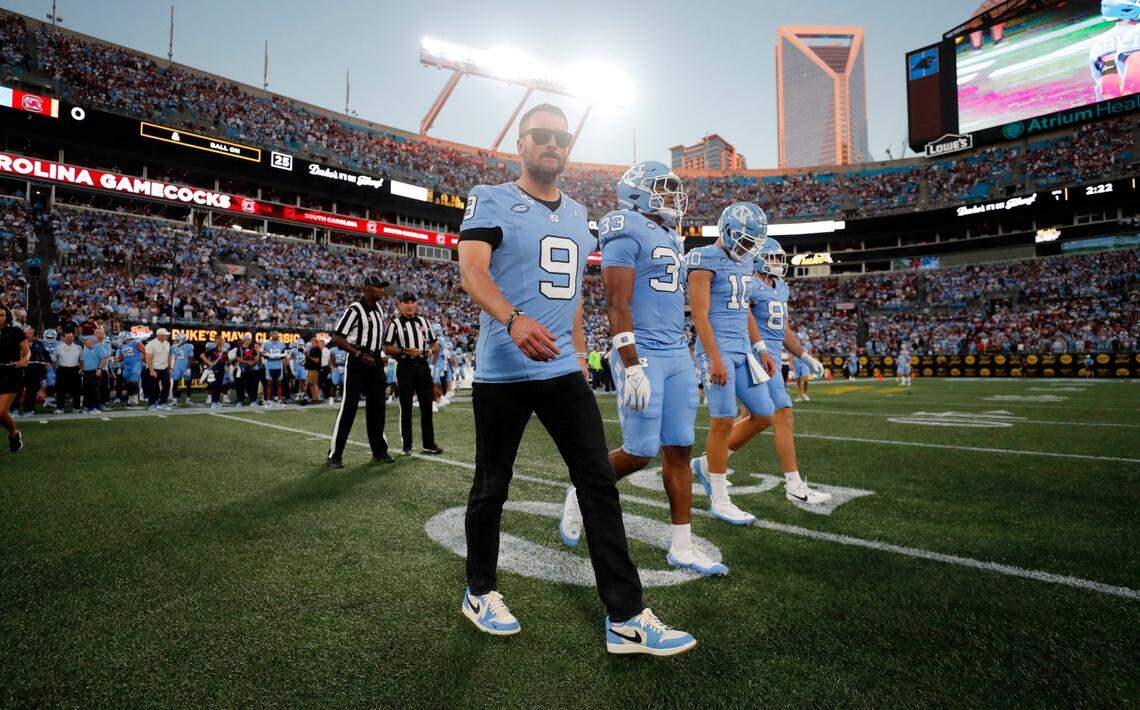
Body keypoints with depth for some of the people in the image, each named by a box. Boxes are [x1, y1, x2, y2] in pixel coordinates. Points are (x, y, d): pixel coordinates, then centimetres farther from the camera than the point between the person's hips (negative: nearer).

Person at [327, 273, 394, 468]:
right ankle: (334, 455, 1)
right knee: (348, 407, -7)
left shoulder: (378, 307, 11)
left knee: (377, 406, 12)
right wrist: (359, 354, -21)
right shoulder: (355, 309, -14)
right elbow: (337, 338, -16)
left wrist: (380, 356, 12)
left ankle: (379, 450, 23)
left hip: (375, 362, 8)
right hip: (357, 364, -8)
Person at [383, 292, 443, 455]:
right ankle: (407, 446, 12)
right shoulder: (395, 323, 0)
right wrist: (405, 351, -17)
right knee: (406, 408, 3)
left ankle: (429, 444, 11)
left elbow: (434, 343, 19)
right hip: (405, 368, -4)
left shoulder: (424, 321, 14)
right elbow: (387, 348, -4)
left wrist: (433, 350, -3)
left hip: (423, 367, 4)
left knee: (427, 406, 4)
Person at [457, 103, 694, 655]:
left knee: (599, 482, 0)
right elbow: (471, 269, -20)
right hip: (503, 370, -5)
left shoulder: (577, 215, 18)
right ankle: (480, 592, 32)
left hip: (563, 370, 6)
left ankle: (625, 618, 8)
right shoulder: (491, 200, -2)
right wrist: (514, 320, -38)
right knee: (492, 485, 9)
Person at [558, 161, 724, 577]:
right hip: (641, 354, -8)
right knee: (639, 453, -5)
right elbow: (617, 305, -16)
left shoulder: (671, 238, 19)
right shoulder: (627, 233, -8)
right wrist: (632, 367, -22)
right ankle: (581, 494, 23)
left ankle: (682, 547, 15)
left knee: (679, 449, 7)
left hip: (677, 355, 8)